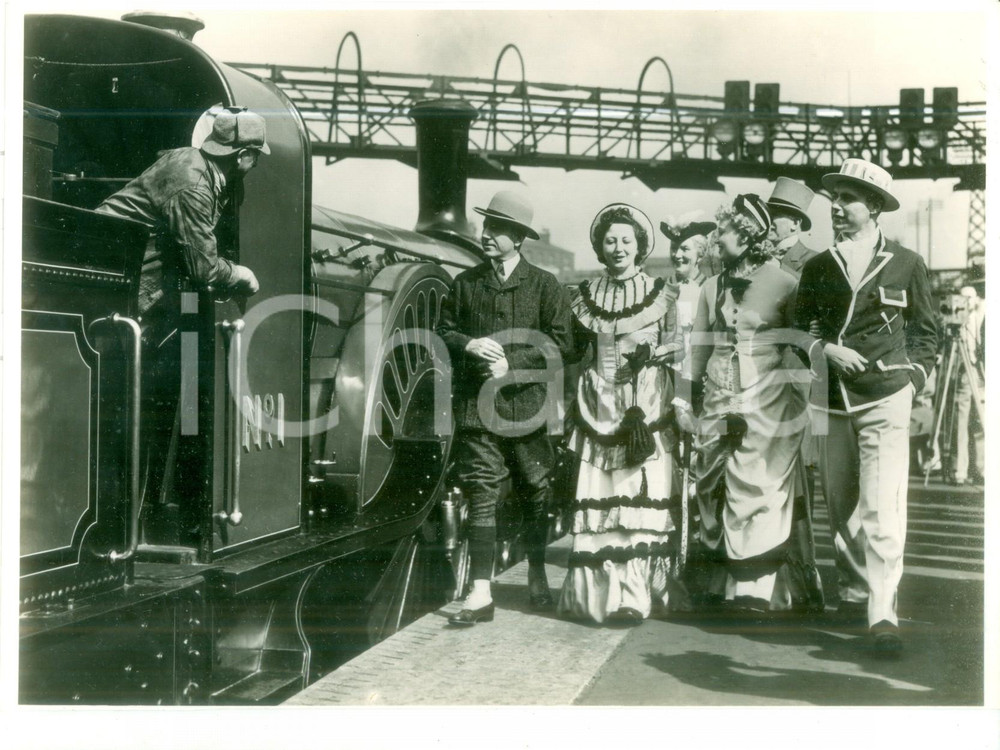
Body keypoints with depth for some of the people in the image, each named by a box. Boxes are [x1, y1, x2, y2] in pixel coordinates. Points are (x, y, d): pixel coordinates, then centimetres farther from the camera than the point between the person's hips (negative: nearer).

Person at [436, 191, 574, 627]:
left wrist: (512, 363, -13)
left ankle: (537, 579, 29)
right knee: (481, 497, -3)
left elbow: (560, 343, -4)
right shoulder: (466, 283, 9)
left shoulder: (545, 286, 1)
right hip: (477, 406, 1)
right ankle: (480, 594, -2)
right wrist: (470, 345, -8)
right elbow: (443, 330, 13)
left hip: (527, 405, -1)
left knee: (536, 495, 10)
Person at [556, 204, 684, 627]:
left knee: (640, 493, -7)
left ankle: (631, 594, -3)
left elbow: (677, 345, 6)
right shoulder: (585, 296, 12)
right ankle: (594, 592, 6)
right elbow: (576, 352, 16)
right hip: (598, 406, 2)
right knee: (597, 496, -1)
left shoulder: (661, 294, 5)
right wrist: (572, 407, 9)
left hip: (646, 406, -2)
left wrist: (650, 354, -12)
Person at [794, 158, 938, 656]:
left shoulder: (906, 264, 3)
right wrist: (827, 350, -5)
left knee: (882, 508, -13)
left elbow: (926, 331, 12)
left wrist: (914, 381, 2)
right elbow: (799, 329, 13)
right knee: (841, 505, 9)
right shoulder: (818, 267, 8)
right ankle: (853, 591, 25)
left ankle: (882, 614, -13)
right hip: (831, 400, 3)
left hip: (885, 399, -3)